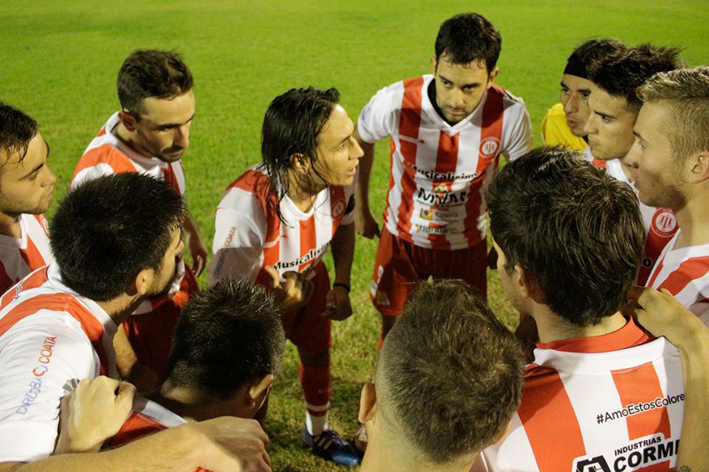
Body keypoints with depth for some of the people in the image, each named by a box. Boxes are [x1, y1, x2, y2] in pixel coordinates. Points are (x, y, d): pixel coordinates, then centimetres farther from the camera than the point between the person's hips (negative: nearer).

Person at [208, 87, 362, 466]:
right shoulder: (246, 207, -45)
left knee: (317, 356, 26)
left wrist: (341, 285, -5)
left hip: (309, 282, 6)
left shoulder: (339, 178, -28)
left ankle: (317, 432, 58)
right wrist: (278, 301, -45)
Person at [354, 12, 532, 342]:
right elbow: (360, 142, -3)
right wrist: (360, 210, 5)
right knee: (393, 332, 16)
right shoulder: (394, 102, -27)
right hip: (402, 237, 0)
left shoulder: (510, 115, -26)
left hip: (466, 244, 0)